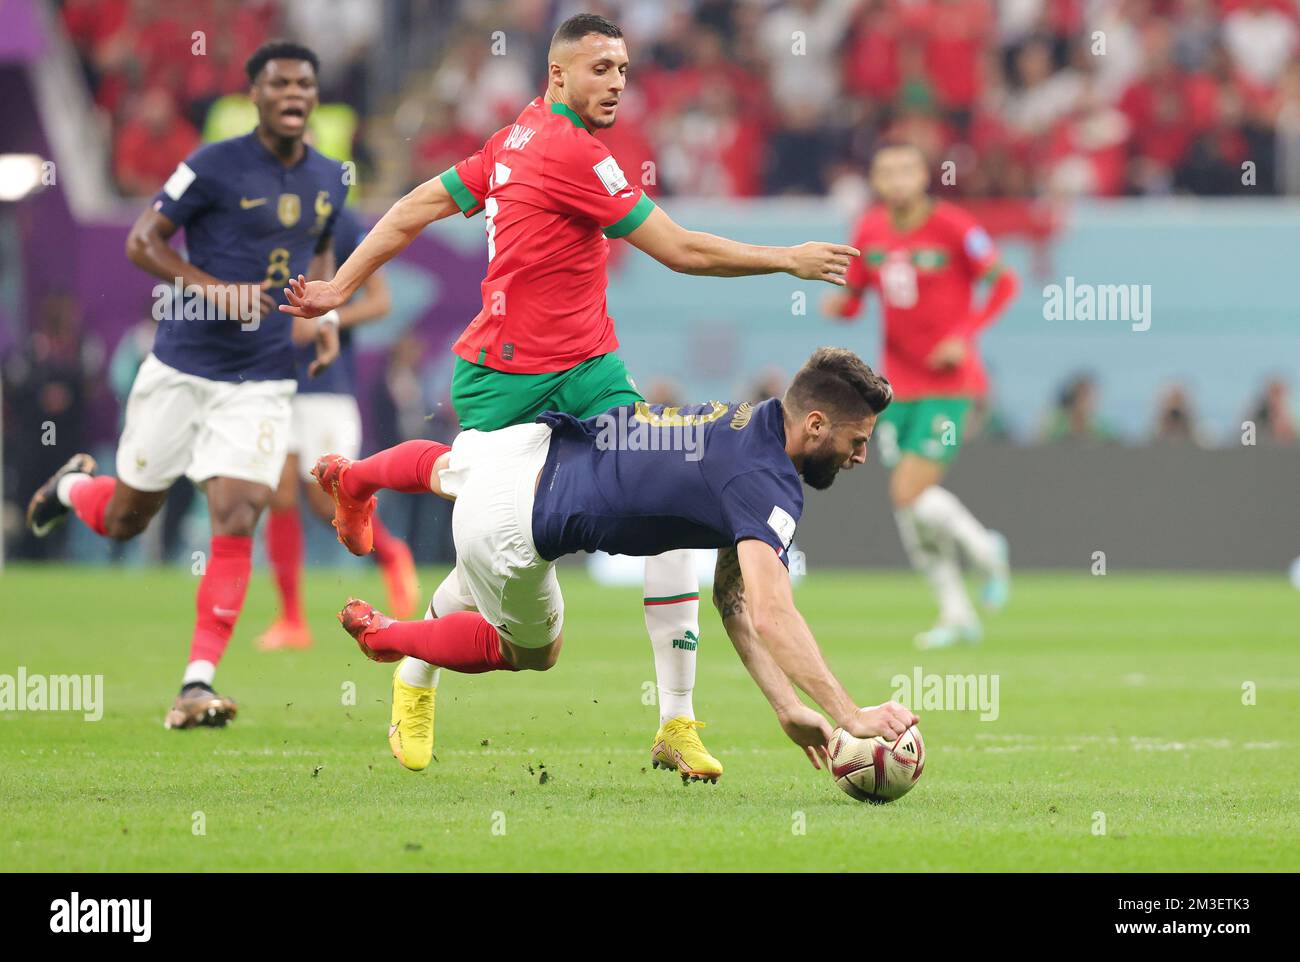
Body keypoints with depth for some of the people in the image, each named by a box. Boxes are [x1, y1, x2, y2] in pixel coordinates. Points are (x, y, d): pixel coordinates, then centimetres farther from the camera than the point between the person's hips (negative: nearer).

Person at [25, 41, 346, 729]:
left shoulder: (329, 180, 6)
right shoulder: (215, 166, -11)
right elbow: (142, 242, -8)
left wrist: (326, 315, 8)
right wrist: (215, 290, -21)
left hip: (261, 382, 3)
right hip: (181, 368, -3)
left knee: (235, 524, -14)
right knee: (123, 520, 11)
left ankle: (197, 685, -11)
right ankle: (73, 485, 48)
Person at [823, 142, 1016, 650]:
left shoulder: (952, 227, -13)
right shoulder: (869, 231, 3)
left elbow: (1003, 282, -6)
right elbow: (854, 294, 13)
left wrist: (965, 335, -16)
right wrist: (839, 304, -11)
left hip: (948, 383, -6)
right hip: (899, 383, 6)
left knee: (910, 494, -16)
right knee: (907, 500, 4)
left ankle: (984, 550, 13)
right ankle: (956, 613, 19)